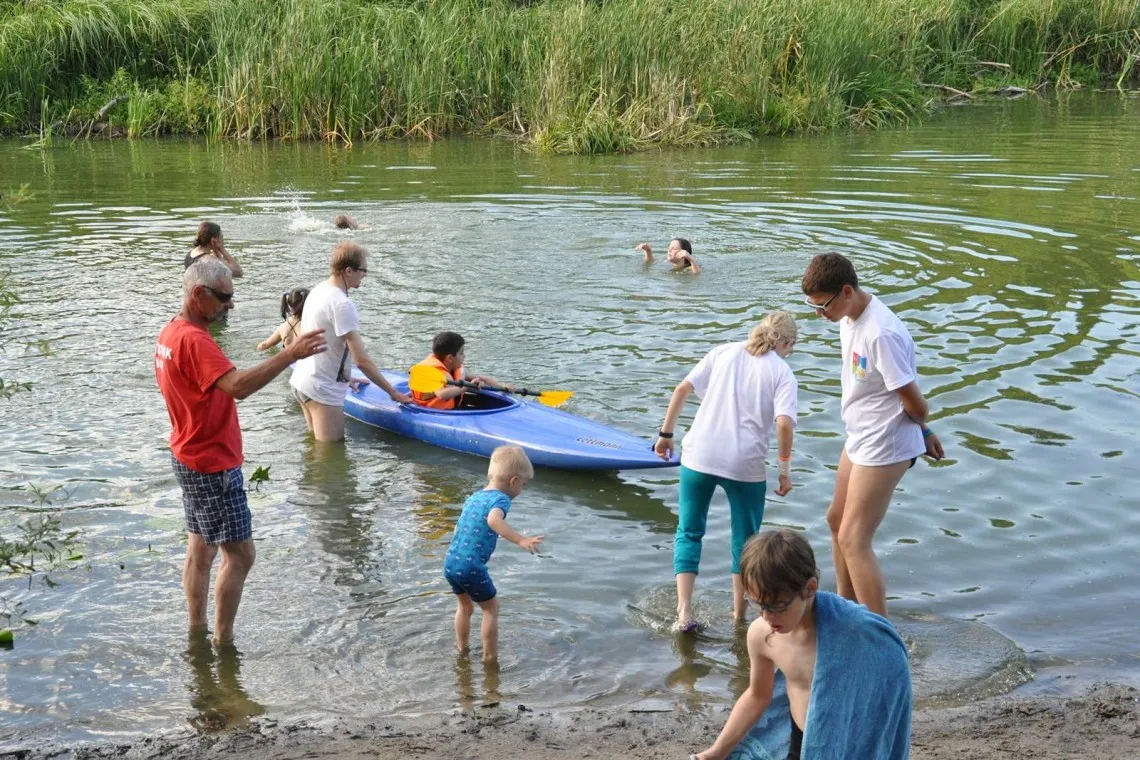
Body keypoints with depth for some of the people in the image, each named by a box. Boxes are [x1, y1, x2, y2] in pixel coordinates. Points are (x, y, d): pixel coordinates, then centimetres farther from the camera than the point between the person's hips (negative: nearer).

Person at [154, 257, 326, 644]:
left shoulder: (171, 333, 8)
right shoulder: (194, 341, -25)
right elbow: (238, 386, -39)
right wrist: (290, 354, -42)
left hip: (191, 457, 11)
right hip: (212, 465, -11)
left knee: (201, 547, 17)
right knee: (240, 554, -3)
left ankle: (197, 634, 26)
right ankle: (223, 643, 3)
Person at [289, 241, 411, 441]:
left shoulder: (317, 290, 7)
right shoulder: (342, 305, -22)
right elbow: (362, 360, -23)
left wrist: (344, 376, 27)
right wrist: (393, 392, -16)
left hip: (302, 380, 10)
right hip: (323, 390, -10)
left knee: (316, 444, 22)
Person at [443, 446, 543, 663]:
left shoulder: (473, 497, 17)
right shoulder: (500, 499, -9)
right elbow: (493, 519, -32)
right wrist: (520, 540, -39)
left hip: (450, 563, 8)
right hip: (471, 567, -8)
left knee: (465, 606, 27)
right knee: (491, 608, 11)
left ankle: (461, 650, 37)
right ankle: (489, 657, 16)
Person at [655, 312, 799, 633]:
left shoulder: (724, 352, 10)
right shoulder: (783, 373, 1)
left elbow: (683, 389, 4)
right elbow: (784, 424, -13)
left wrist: (666, 433, 12)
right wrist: (785, 471, -3)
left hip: (699, 456, 2)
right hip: (745, 464, -2)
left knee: (689, 532, 14)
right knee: (745, 540, 17)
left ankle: (684, 610, 2)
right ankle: (739, 616, 23)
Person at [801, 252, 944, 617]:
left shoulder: (881, 334, -30)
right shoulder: (849, 318, 1)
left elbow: (914, 403, -24)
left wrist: (922, 430, -1)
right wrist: (924, 432, 13)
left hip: (883, 447, -10)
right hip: (859, 439, 10)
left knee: (853, 539, -9)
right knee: (837, 520, 23)